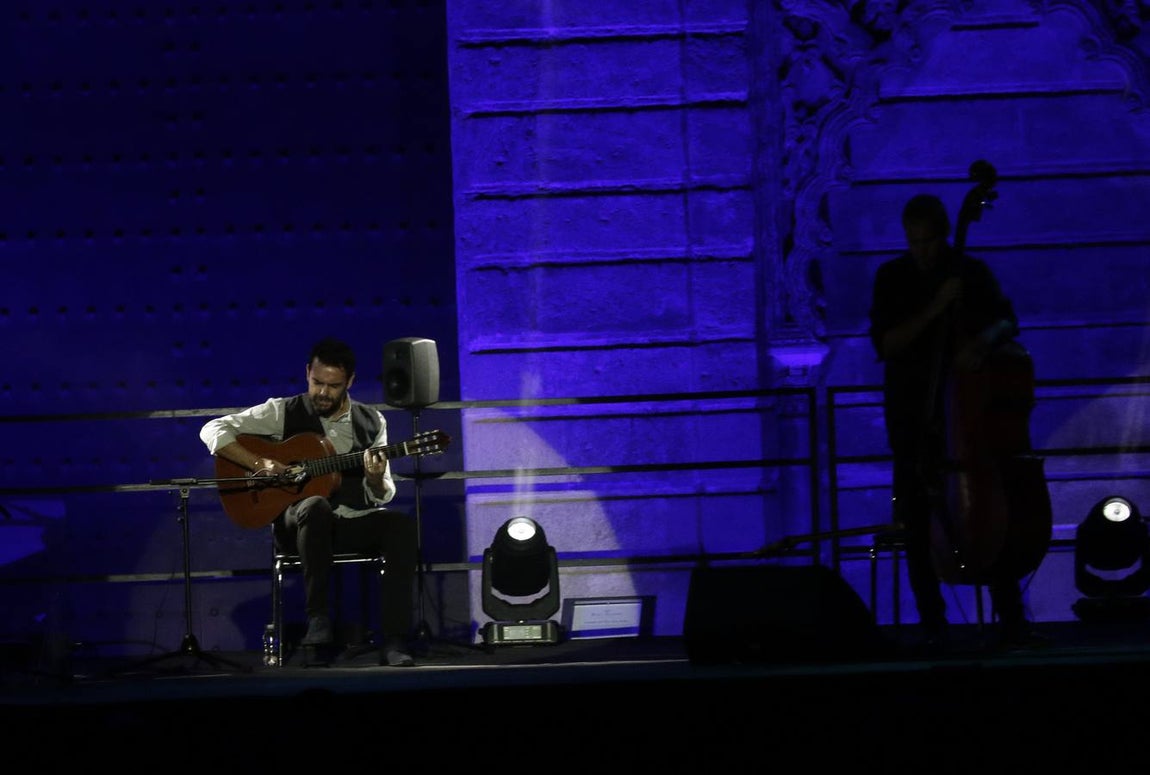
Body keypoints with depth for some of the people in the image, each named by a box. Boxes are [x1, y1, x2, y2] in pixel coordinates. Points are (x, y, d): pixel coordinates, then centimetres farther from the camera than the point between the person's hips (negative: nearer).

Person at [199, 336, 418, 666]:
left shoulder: (371, 422, 9)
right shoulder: (284, 412, 0)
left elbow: (382, 497, 7)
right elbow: (213, 431, -5)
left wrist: (376, 479, -17)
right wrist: (260, 464, -17)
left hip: (356, 522, 3)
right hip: (299, 523, -3)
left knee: (401, 524, -28)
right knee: (316, 506, -39)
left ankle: (394, 638, -29)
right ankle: (318, 619, -30)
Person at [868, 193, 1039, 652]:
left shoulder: (973, 273, 4)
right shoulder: (892, 278, 3)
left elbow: (1006, 321, -4)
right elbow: (885, 343, -7)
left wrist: (983, 340, -27)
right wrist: (935, 308, -19)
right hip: (913, 416, 0)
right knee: (918, 519, -3)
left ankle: (1011, 616, -4)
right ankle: (932, 623, 3)